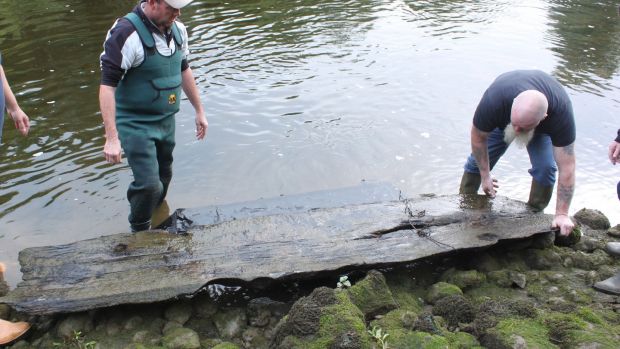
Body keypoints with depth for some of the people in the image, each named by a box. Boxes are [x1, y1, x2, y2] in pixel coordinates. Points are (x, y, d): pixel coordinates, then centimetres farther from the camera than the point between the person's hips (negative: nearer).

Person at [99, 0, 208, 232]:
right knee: (148, 184, -12)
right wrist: (112, 138, -27)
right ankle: (140, 233, 14)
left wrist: (199, 110, 20)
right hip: (136, 124, -7)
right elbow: (107, 85, -23)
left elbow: (184, 70, 17)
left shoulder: (177, 30, 1)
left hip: (167, 121, 7)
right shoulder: (127, 33, -22)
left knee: (163, 178, 17)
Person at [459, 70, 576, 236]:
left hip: (542, 129, 0)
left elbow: (566, 168, -37)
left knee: (545, 167, -19)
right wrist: (485, 175, -18)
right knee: (477, 161, -1)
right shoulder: (493, 100, -45)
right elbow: (478, 136, -24)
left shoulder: (561, 112, -43)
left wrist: (562, 214, -35)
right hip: (500, 119, 1)